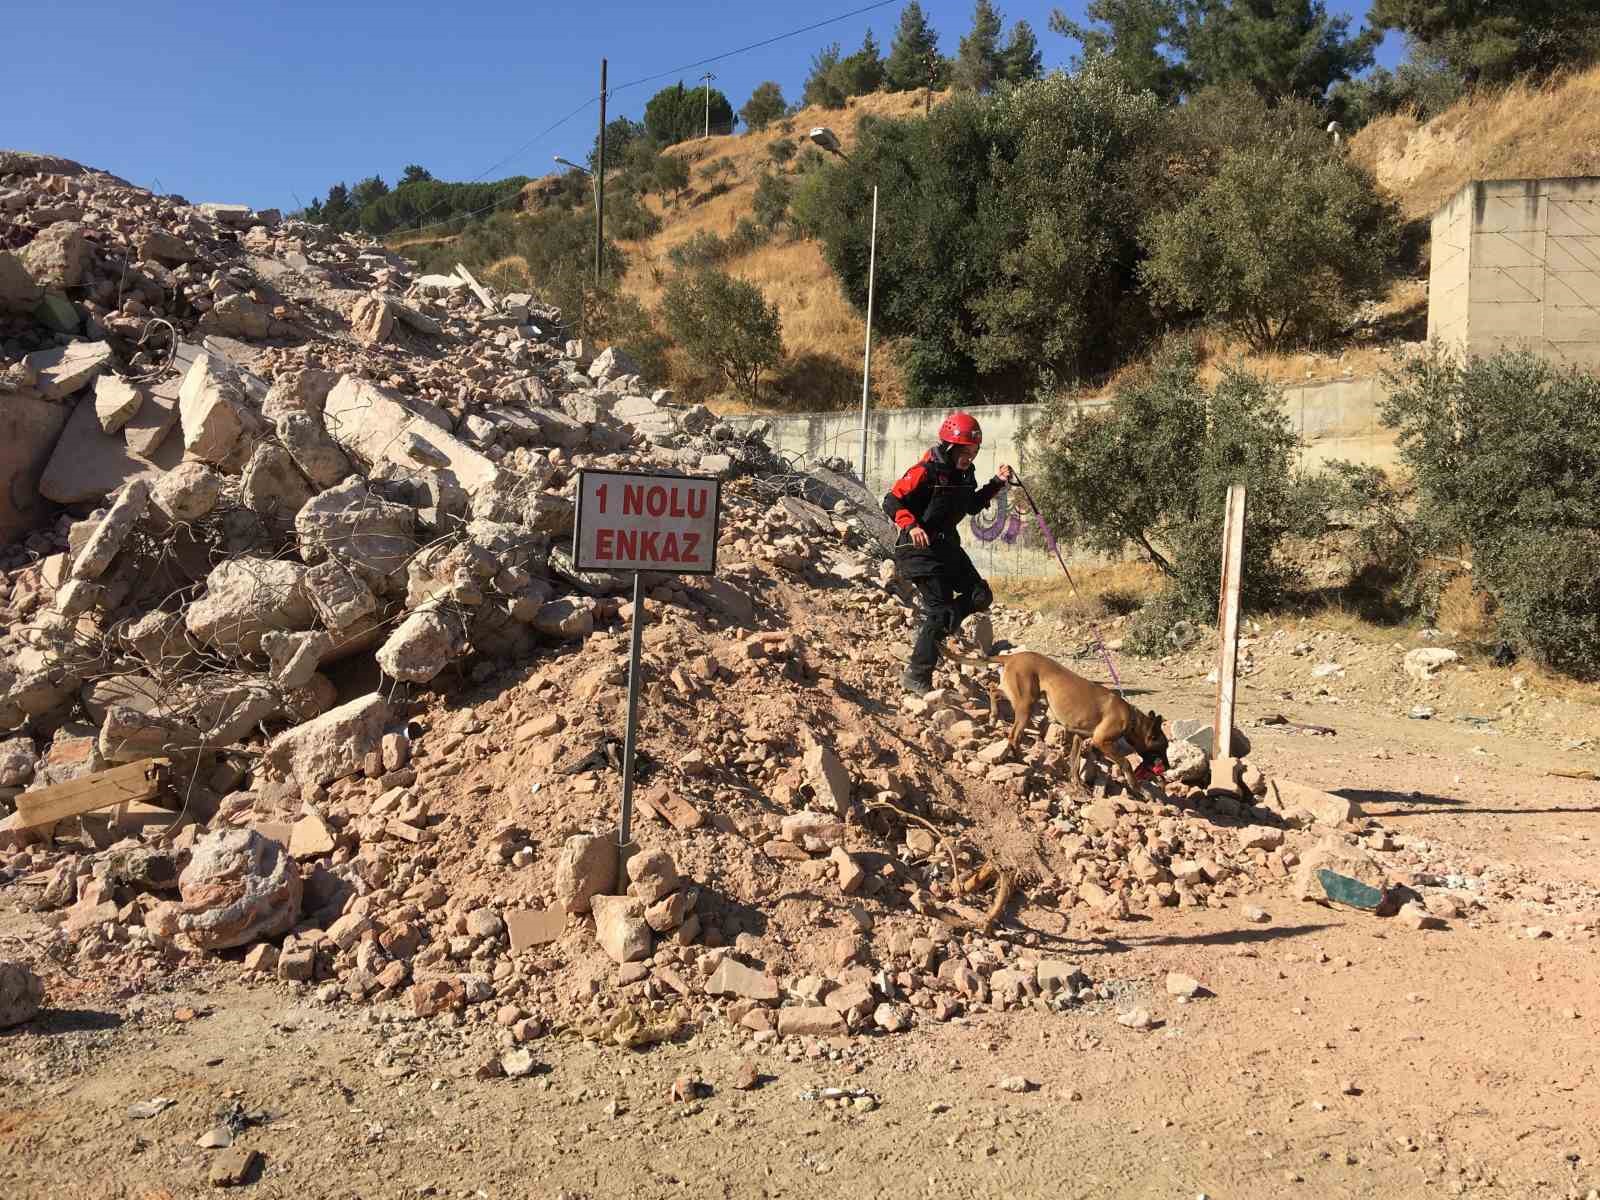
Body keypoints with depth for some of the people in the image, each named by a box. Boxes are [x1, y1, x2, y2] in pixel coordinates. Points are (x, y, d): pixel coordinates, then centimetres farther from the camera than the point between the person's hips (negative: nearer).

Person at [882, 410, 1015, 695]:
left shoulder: (964, 474, 7)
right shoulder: (926, 471, -17)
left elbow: (972, 506, 23)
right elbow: (892, 502, -19)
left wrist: (997, 483, 13)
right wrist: (911, 526, -35)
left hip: (947, 545, 8)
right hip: (919, 548, -8)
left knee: (980, 597, 4)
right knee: (941, 608, -11)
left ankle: (932, 632, 19)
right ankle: (917, 677, -2)